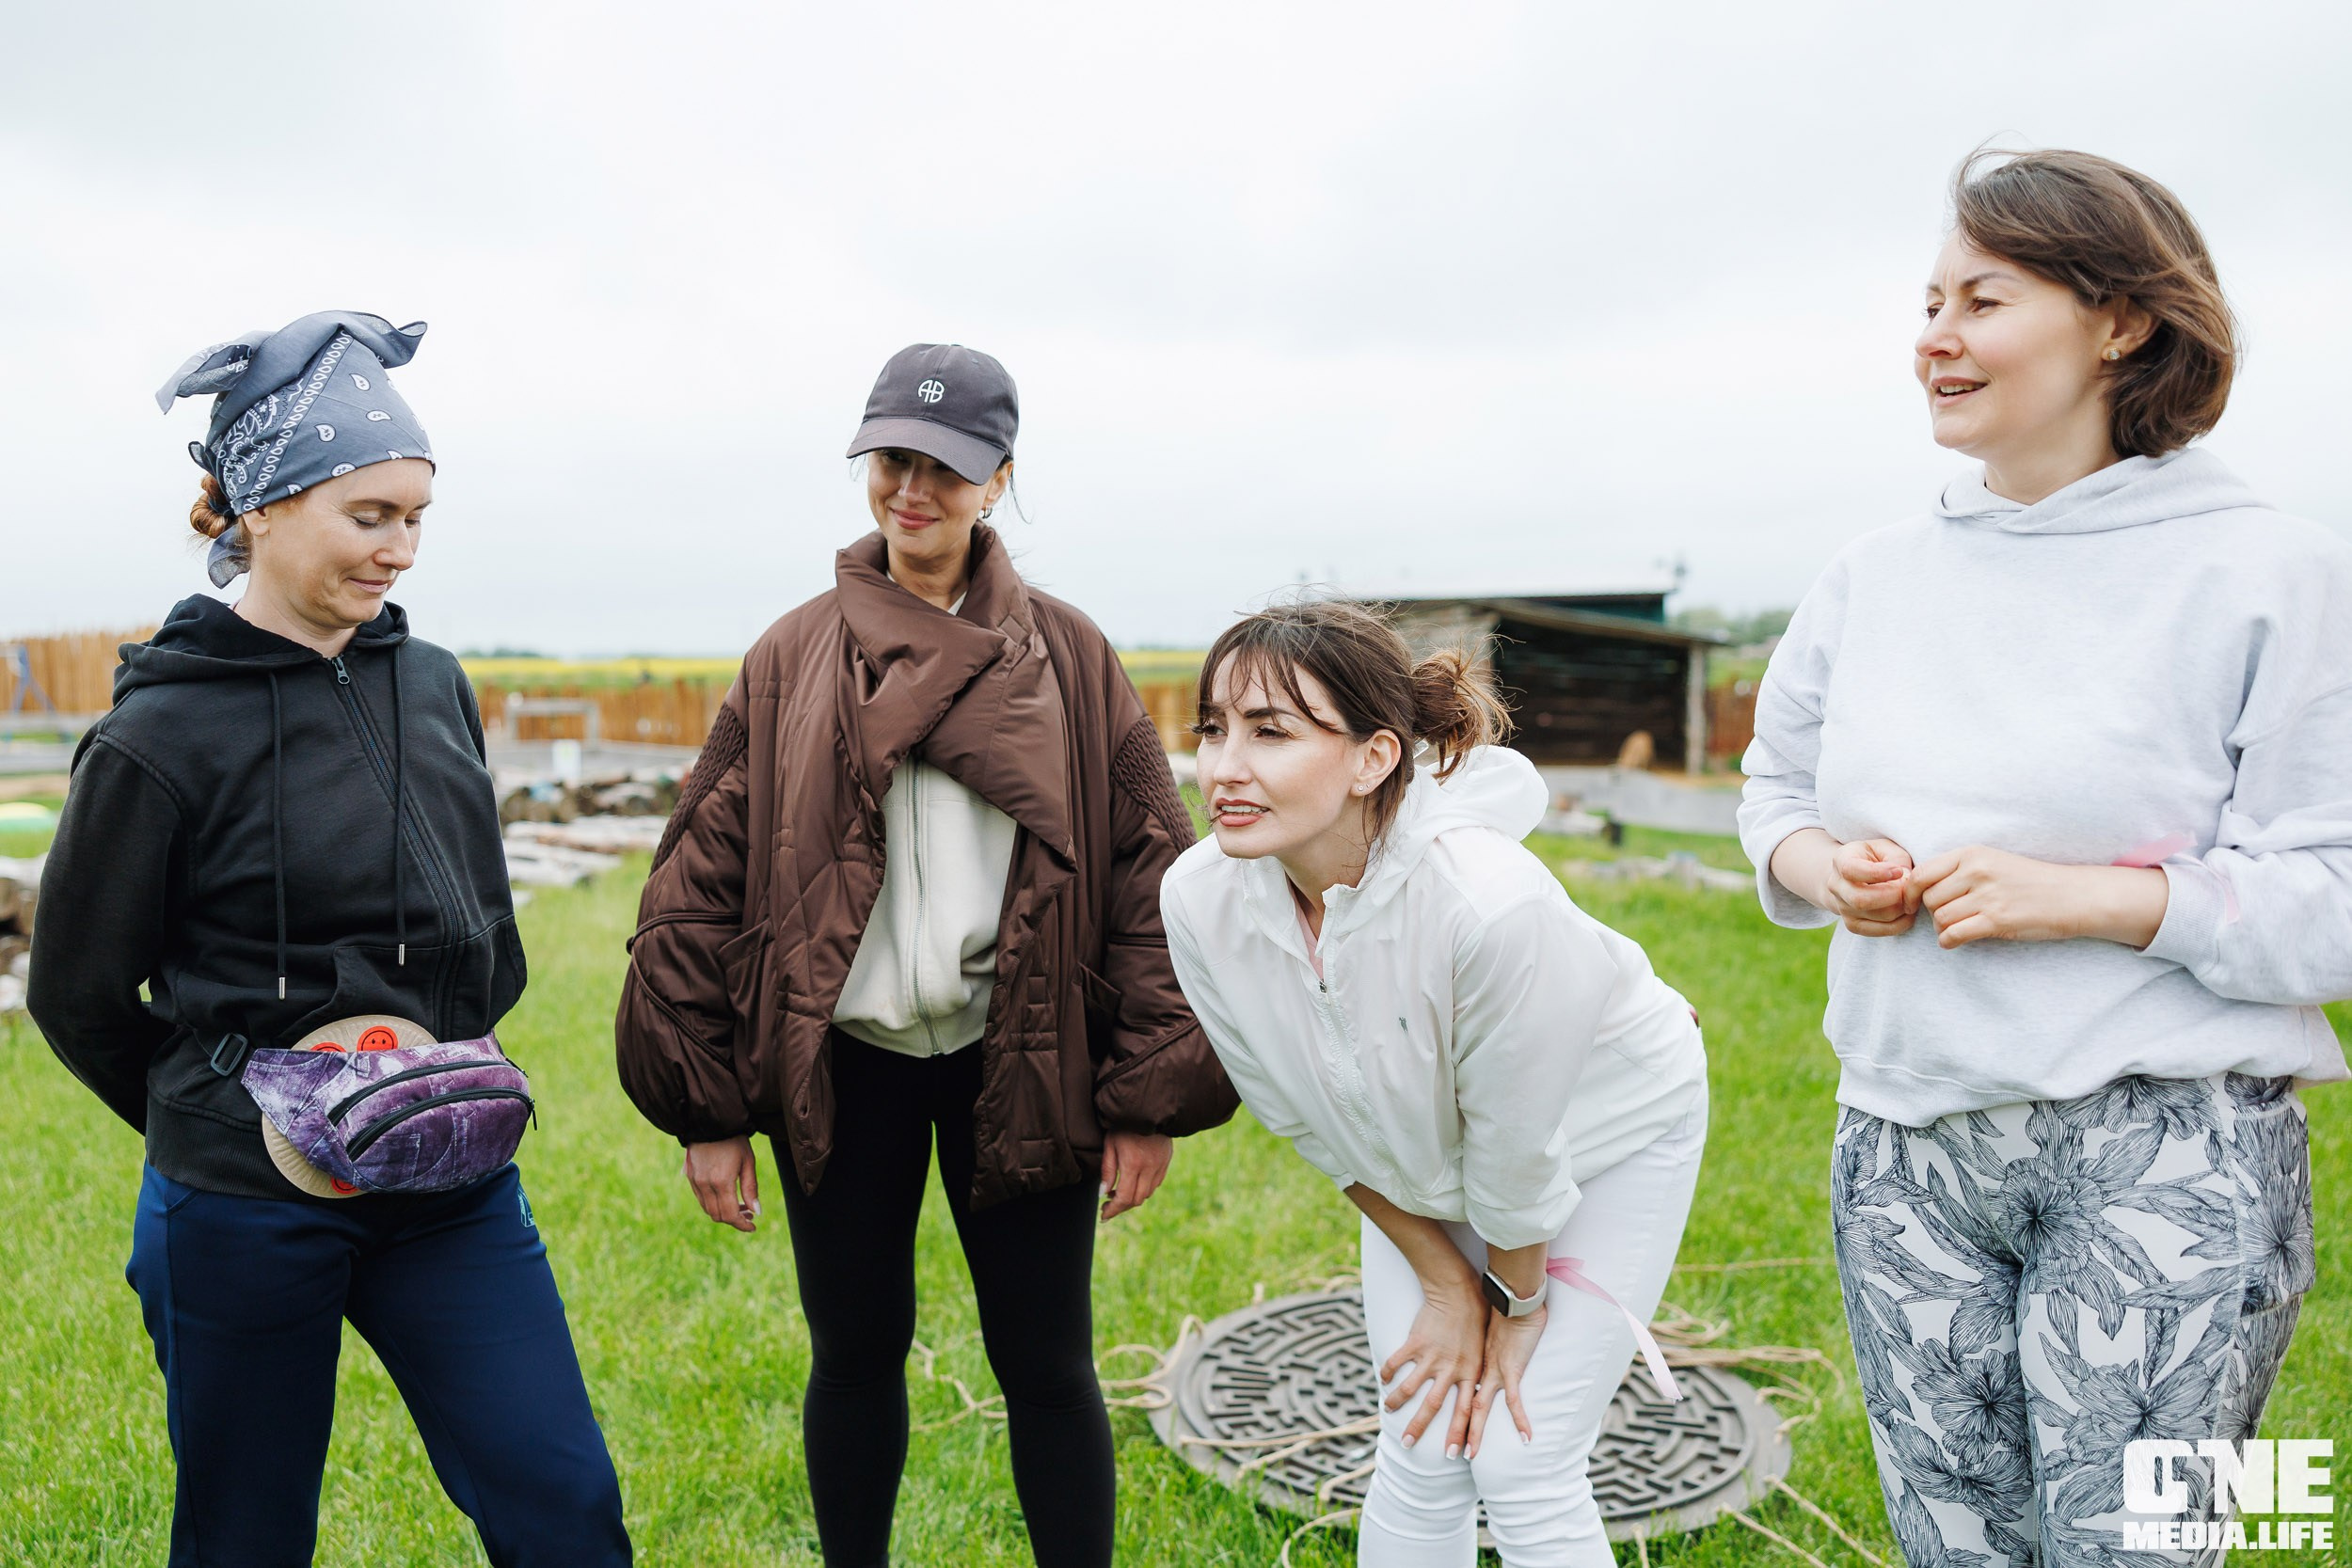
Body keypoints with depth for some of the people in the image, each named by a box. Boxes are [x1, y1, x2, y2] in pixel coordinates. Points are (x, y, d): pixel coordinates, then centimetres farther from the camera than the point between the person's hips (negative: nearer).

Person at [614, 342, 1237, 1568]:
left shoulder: (1068, 660, 0)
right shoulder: (794, 660, 3)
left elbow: (1149, 874, -1)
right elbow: (704, 882, 2)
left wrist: (1151, 1097, -6)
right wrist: (705, 1109, 0)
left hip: (1018, 1060, -1)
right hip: (845, 1065, 1)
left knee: (1047, 1364, 8)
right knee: (855, 1354, 15)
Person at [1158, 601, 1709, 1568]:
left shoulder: (1487, 903, -41)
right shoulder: (1200, 899, -25)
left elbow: (1517, 1153, -24)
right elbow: (1312, 1125, -10)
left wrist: (1518, 1307, -7)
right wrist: (1445, 1284, -2)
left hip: (1608, 1137, -3)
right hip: (1421, 1169, 4)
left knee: (1522, 1468, -1)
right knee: (1419, 1457, 7)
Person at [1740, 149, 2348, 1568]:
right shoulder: (1875, 577, 7)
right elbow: (1777, 790, 17)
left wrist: (2077, 897, -20)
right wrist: (1827, 866, -5)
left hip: (2169, 1149, -4)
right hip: (1907, 1147, 5)